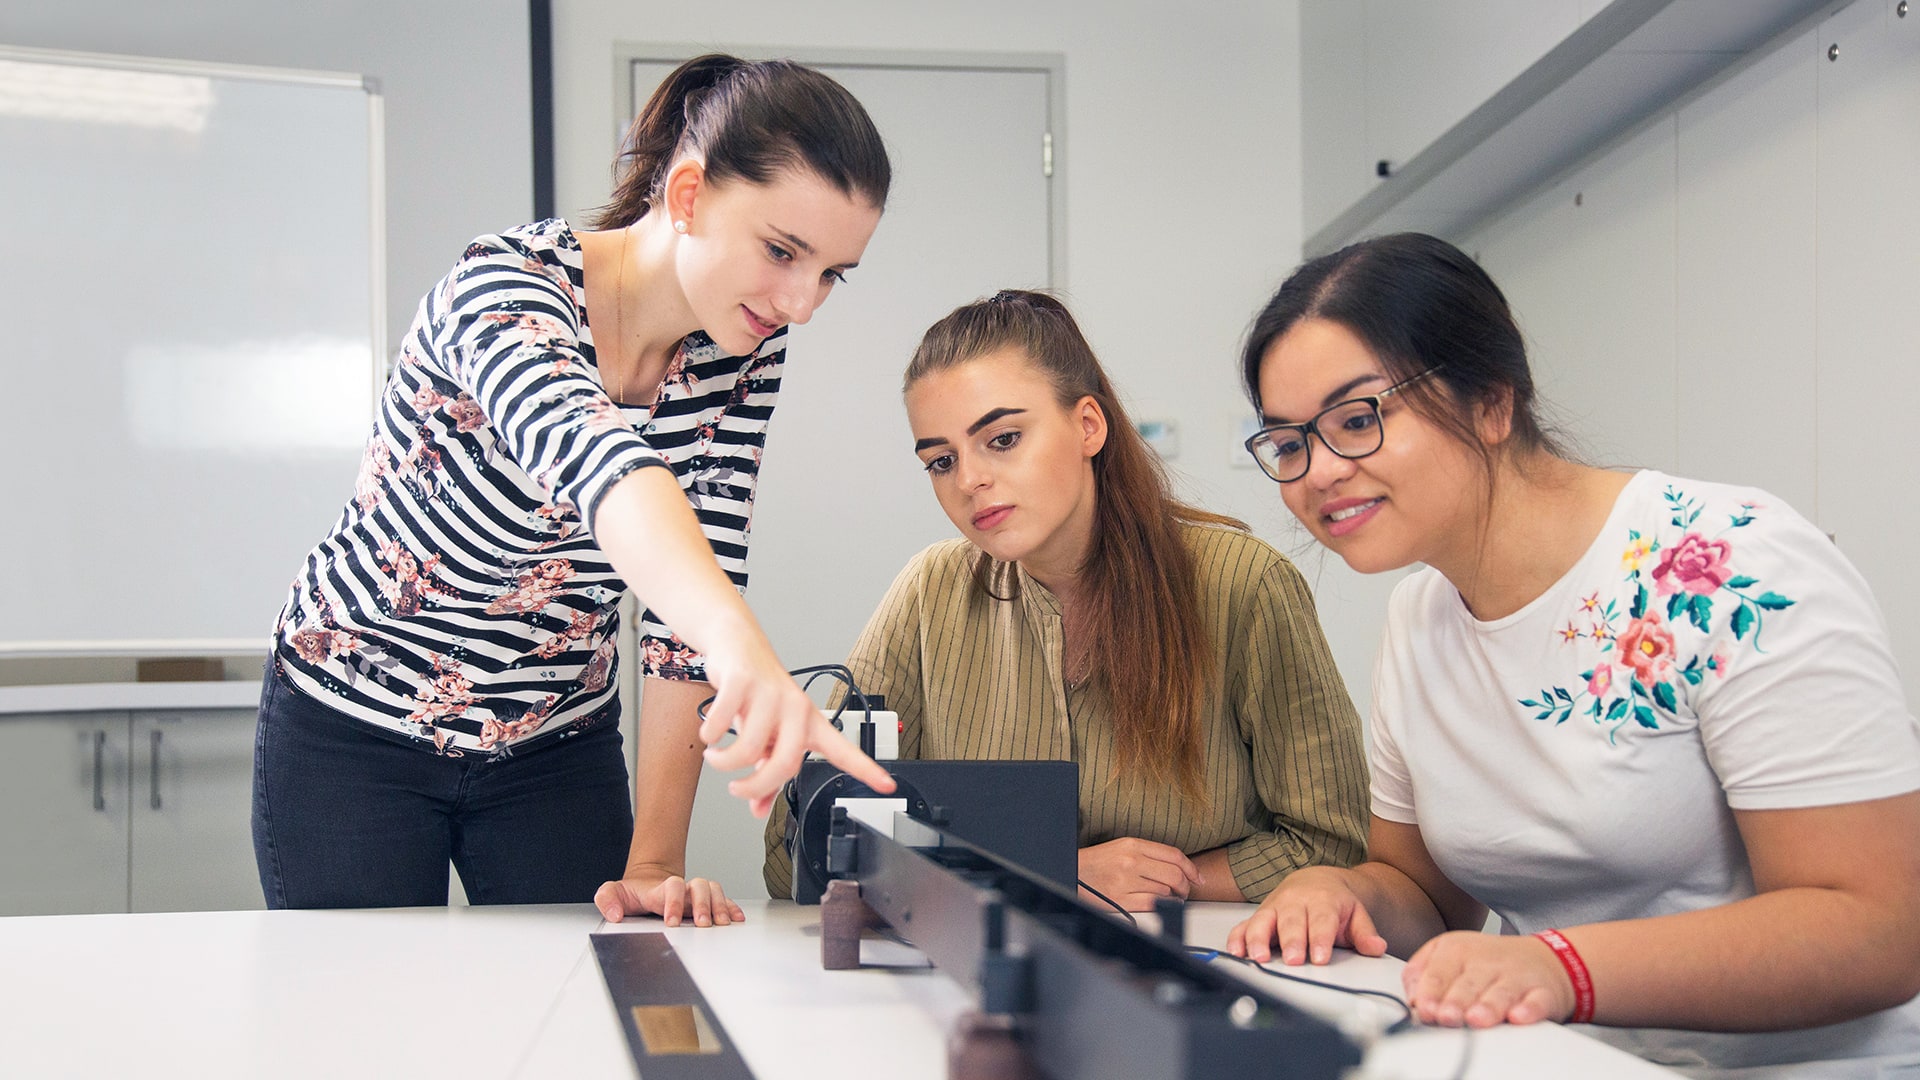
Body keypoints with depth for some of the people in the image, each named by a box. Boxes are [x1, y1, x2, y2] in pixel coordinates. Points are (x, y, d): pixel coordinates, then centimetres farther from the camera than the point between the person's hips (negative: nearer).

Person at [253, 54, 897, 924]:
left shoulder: (746, 350, -10)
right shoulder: (505, 284, -28)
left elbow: (699, 570, -13)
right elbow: (594, 457, -49)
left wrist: (653, 862, -20)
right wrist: (741, 645, -68)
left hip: (556, 746, 5)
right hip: (355, 730, -4)